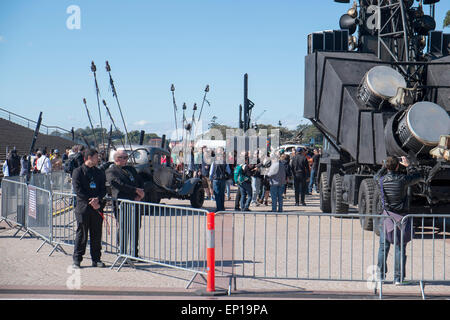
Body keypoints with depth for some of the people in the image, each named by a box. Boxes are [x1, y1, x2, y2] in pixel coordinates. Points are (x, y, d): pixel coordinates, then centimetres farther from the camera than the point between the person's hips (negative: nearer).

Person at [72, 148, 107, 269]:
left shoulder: (100, 173, 15)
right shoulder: (78, 171, 0)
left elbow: (104, 189, 10)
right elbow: (77, 190, -8)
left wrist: (98, 199, -11)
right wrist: (90, 202, -13)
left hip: (97, 207, 4)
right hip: (83, 208, -4)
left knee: (96, 234, 6)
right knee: (81, 235, -2)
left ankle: (96, 259, 14)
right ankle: (77, 260, 5)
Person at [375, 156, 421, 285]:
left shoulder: (382, 180, -6)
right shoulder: (403, 179, -13)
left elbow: (376, 176, 21)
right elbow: (418, 177, 6)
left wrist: (385, 166, 25)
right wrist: (408, 166, 16)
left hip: (387, 216, 2)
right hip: (402, 216, -2)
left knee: (383, 247, 12)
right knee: (400, 248, 3)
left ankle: (380, 275, 14)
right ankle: (398, 278, 3)